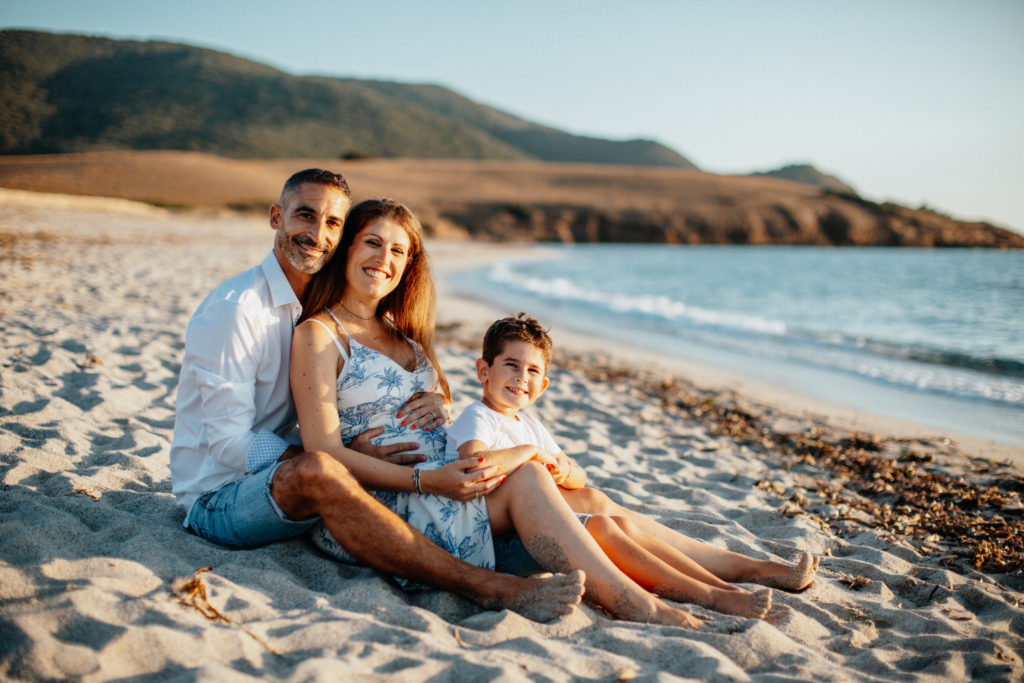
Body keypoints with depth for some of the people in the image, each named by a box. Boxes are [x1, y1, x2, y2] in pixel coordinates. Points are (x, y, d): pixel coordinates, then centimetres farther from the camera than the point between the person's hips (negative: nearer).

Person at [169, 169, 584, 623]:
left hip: (285, 481, 8)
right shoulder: (234, 309, -17)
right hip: (217, 497, -8)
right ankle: (490, 590, -38)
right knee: (316, 471, -38)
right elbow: (228, 442, -21)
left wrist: (429, 403, -15)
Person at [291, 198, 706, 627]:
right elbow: (324, 453, -12)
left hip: (437, 485, 7)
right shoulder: (319, 334, -2)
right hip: (374, 506, -7)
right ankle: (637, 607, -31)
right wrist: (426, 481, -23)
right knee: (525, 479, -27)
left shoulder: (403, 335, 21)